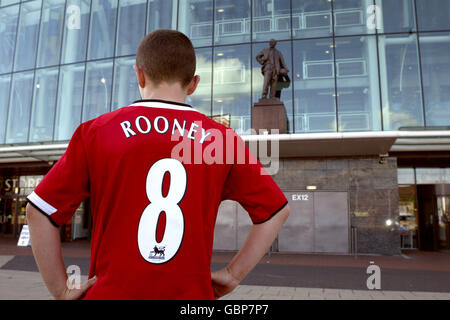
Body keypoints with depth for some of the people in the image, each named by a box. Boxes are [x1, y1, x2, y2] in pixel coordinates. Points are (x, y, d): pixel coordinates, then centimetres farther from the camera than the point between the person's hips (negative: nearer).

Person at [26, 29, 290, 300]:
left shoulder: (95, 131, -3)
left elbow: (39, 210, -3)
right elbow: (277, 211, 3)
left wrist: (61, 290, 5)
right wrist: (232, 275, 5)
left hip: (111, 292, 0)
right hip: (192, 293, 1)